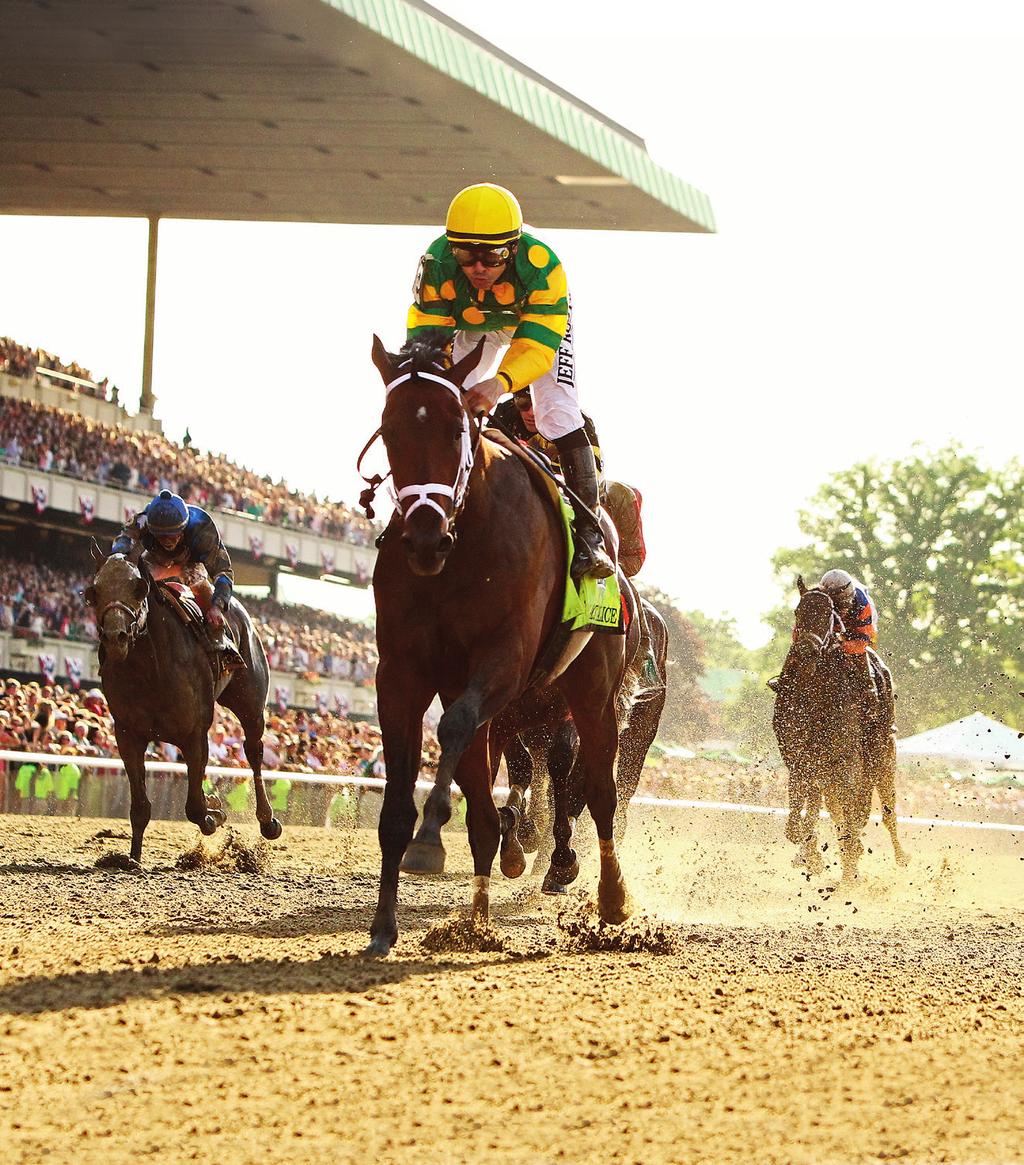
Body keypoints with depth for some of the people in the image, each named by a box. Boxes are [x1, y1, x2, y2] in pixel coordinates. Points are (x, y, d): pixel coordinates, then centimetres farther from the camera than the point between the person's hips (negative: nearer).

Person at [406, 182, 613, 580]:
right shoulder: (436, 267, -36)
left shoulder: (541, 267, -42)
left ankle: (589, 532, -12)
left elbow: (536, 347, -43)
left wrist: (500, 383, -63)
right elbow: (425, 334, -32)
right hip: (469, 325, 3)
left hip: (535, 320, -3)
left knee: (559, 412, -17)